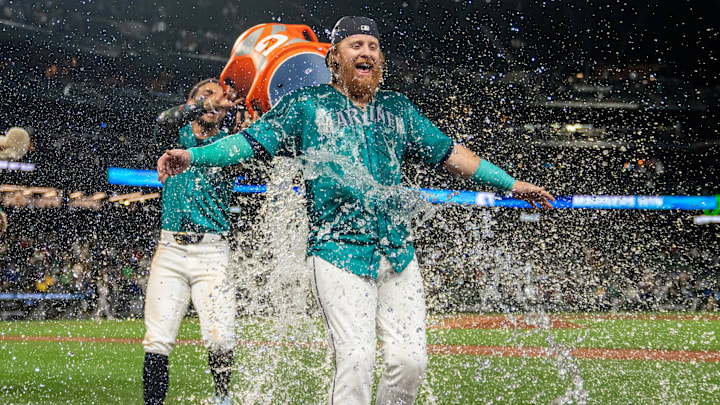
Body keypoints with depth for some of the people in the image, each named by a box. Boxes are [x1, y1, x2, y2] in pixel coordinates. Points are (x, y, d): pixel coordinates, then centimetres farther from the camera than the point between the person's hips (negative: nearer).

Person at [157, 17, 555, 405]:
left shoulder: (398, 108, 17)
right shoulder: (305, 105, 6)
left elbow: (448, 152, 21)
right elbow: (252, 141, 1)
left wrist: (511, 184, 20)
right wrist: (192, 156, -14)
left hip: (397, 255, 4)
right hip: (338, 253, -4)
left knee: (410, 359, -3)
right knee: (355, 358, -14)